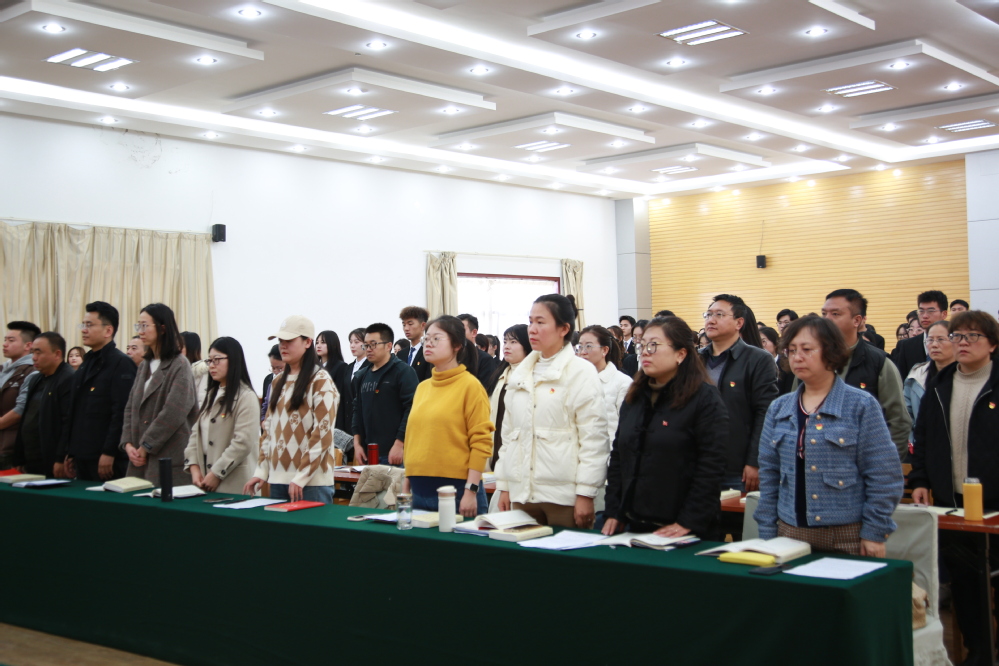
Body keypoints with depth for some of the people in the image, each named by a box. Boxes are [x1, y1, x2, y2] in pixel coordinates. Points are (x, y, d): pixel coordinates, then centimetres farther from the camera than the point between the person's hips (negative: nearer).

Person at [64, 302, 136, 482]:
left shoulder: (121, 364, -11)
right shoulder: (87, 364, 17)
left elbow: (121, 413, -17)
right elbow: (75, 413, 19)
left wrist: (109, 453, -20)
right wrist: (69, 453, 16)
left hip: (108, 460, -8)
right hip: (82, 458, 8)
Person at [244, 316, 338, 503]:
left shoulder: (320, 381, -6)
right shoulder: (278, 382, 15)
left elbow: (322, 435, -12)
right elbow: (269, 429, 16)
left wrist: (301, 477, -16)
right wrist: (261, 471, 7)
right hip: (278, 479, 6)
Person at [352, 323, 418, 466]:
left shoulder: (404, 372, -5)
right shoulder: (363, 376, 17)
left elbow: (411, 409, -13)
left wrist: (399, 445, -17)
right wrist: (357, 443, 10)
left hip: (394, 453, -6)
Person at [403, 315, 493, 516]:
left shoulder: (470, 385, -5)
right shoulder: (422, 387, 13)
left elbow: (481, 442, -10)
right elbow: (412, 436, 16)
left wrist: (471, 491, -15)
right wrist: (408, 481, 11)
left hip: (456, 490, -6)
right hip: (419, 490, 6)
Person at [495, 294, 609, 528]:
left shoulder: (581, 372, -3)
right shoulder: (519, 374, 13)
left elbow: (594, 436, -8)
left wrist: (585, 494, -13)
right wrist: (504, 486, 12)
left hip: (564, 495, -5)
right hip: (522, 493, 5)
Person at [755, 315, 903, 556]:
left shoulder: (861, 406, -5)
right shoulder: (779, 408, 8)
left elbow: (884, 477, -8)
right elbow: (769, 476, 9)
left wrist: (874, 533, -12)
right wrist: (767, 534, 4)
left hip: (846, 537, -4)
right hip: (790, 534, 4)